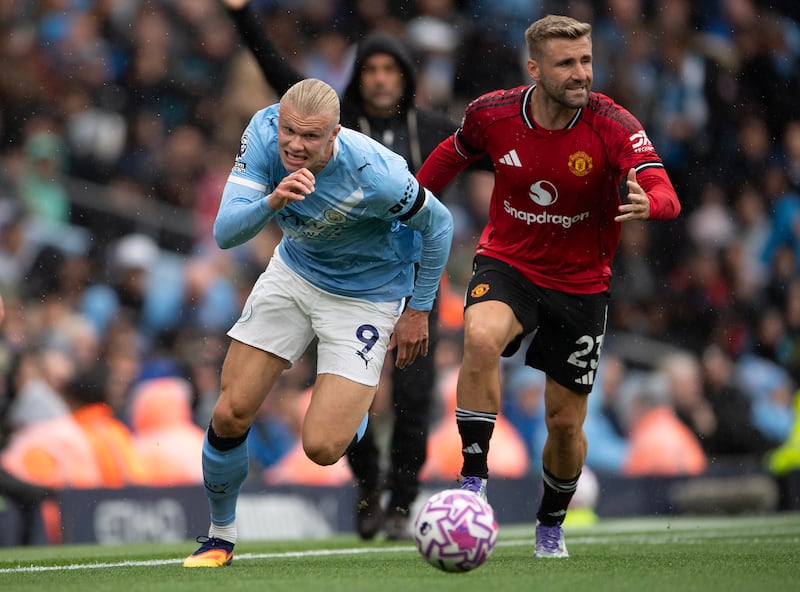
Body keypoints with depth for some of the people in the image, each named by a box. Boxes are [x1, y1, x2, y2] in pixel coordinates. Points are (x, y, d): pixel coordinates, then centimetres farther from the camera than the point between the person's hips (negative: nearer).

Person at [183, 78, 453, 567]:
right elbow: (225, 233, -26)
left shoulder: (374, 175, -34)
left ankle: (360, 404, 23)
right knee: (230, 415, -3)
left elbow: (438, 226, -15)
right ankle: (220, 536, 22)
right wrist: (272, 202, -47)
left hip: (366, 297, -4)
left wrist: (418, 311, -5)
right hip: (293, 274, 4)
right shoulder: (263, 132, -23)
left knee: (321, 447, -14)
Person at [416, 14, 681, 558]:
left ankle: (551, 525, 36)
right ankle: (474, 481, -25)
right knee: (482, 338, -34)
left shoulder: (613, 125, -20)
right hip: (506, 263, 0)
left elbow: (666, 195, -33)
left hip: (581, 283, 0)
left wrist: (647, 203, -55)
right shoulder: (491, 114, -13)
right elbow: (453, 153, 11)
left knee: (566, 422, 7)